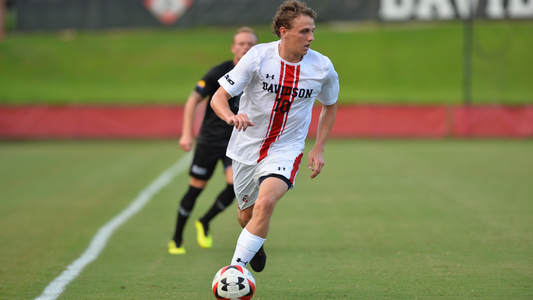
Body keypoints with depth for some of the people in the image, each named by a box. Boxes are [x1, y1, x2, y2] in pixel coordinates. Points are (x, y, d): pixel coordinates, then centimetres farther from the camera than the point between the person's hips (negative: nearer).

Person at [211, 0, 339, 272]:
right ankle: (255, 246, 51)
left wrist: (318, 149, 5)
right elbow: (218, 98, -15)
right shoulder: (258, 56, -15)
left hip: (286, 150, -1)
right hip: (248, 145, 1)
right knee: (246, 214, 14)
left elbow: (330, 105, 13)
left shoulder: (322, 68, -8)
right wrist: (231, 116, -38)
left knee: (266, 202, -27)